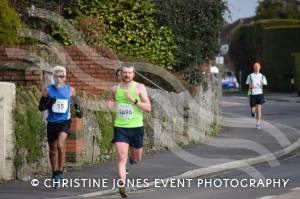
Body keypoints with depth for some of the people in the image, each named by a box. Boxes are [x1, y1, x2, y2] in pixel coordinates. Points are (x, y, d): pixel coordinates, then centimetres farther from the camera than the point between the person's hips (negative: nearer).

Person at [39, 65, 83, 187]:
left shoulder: (70, 90, 0)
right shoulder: (48, 90, -1)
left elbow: (76, 101, 16)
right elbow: (41, 107, 1)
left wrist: (78, 110, -3)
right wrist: (48, 102, -18)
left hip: (64, 121, -2)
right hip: (52, 122, 2)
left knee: (60, 145, -25)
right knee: (52, 150, 11)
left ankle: (60, 172, -14)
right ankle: (54, 173, 30)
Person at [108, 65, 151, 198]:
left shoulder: (139, 87, -3)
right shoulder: (115, 89, 5)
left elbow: (148, 108, -8)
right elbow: (111, 101, 24)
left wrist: (134, 100, -21)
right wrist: (110, 105, 0)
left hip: (136, 127, 0)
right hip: (120, 128, 0)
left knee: (136, 160, 18)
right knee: (121, 159, -16)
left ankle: (132, 158, 54)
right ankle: (122, 186, -22)